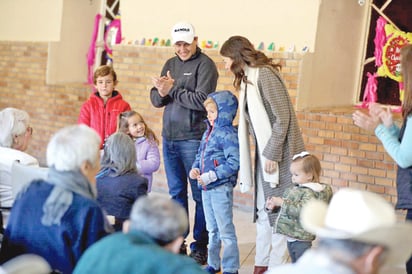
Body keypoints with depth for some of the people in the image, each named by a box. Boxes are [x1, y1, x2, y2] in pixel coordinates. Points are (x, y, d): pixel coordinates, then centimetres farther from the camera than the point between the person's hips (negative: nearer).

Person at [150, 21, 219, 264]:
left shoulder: (205, 65, -7)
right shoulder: (171, 64, 12)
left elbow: (201, 100, -18)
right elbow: (155, 99, 7)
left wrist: (172, 89, -14)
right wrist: (161, 93, -14)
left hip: (193, 140, -6)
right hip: (169, 138, 6)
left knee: (199, 194, 2)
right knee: (176, 193, 14)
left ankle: (200, 247, 10)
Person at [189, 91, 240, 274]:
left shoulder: (228, 134, -16)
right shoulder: (208, 132, 11)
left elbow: (234, 163, -23)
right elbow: (200, 155, 19)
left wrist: (212, 176, -25)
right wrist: (195, 169, 0)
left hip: (221, 188, -9)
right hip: (206, 188, 9)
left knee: (226, 230, 0)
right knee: (212, 229, 19)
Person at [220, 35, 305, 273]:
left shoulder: (265, 75, -14)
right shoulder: (248, 78, 13)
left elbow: (282, 118, -18)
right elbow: (252, 121, 10)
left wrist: (271, 154, -17)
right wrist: (263, 154, 4)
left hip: (278, 153, -9)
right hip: (264, 152, 9)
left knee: (277, 210, -1)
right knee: (263, 210, 13)